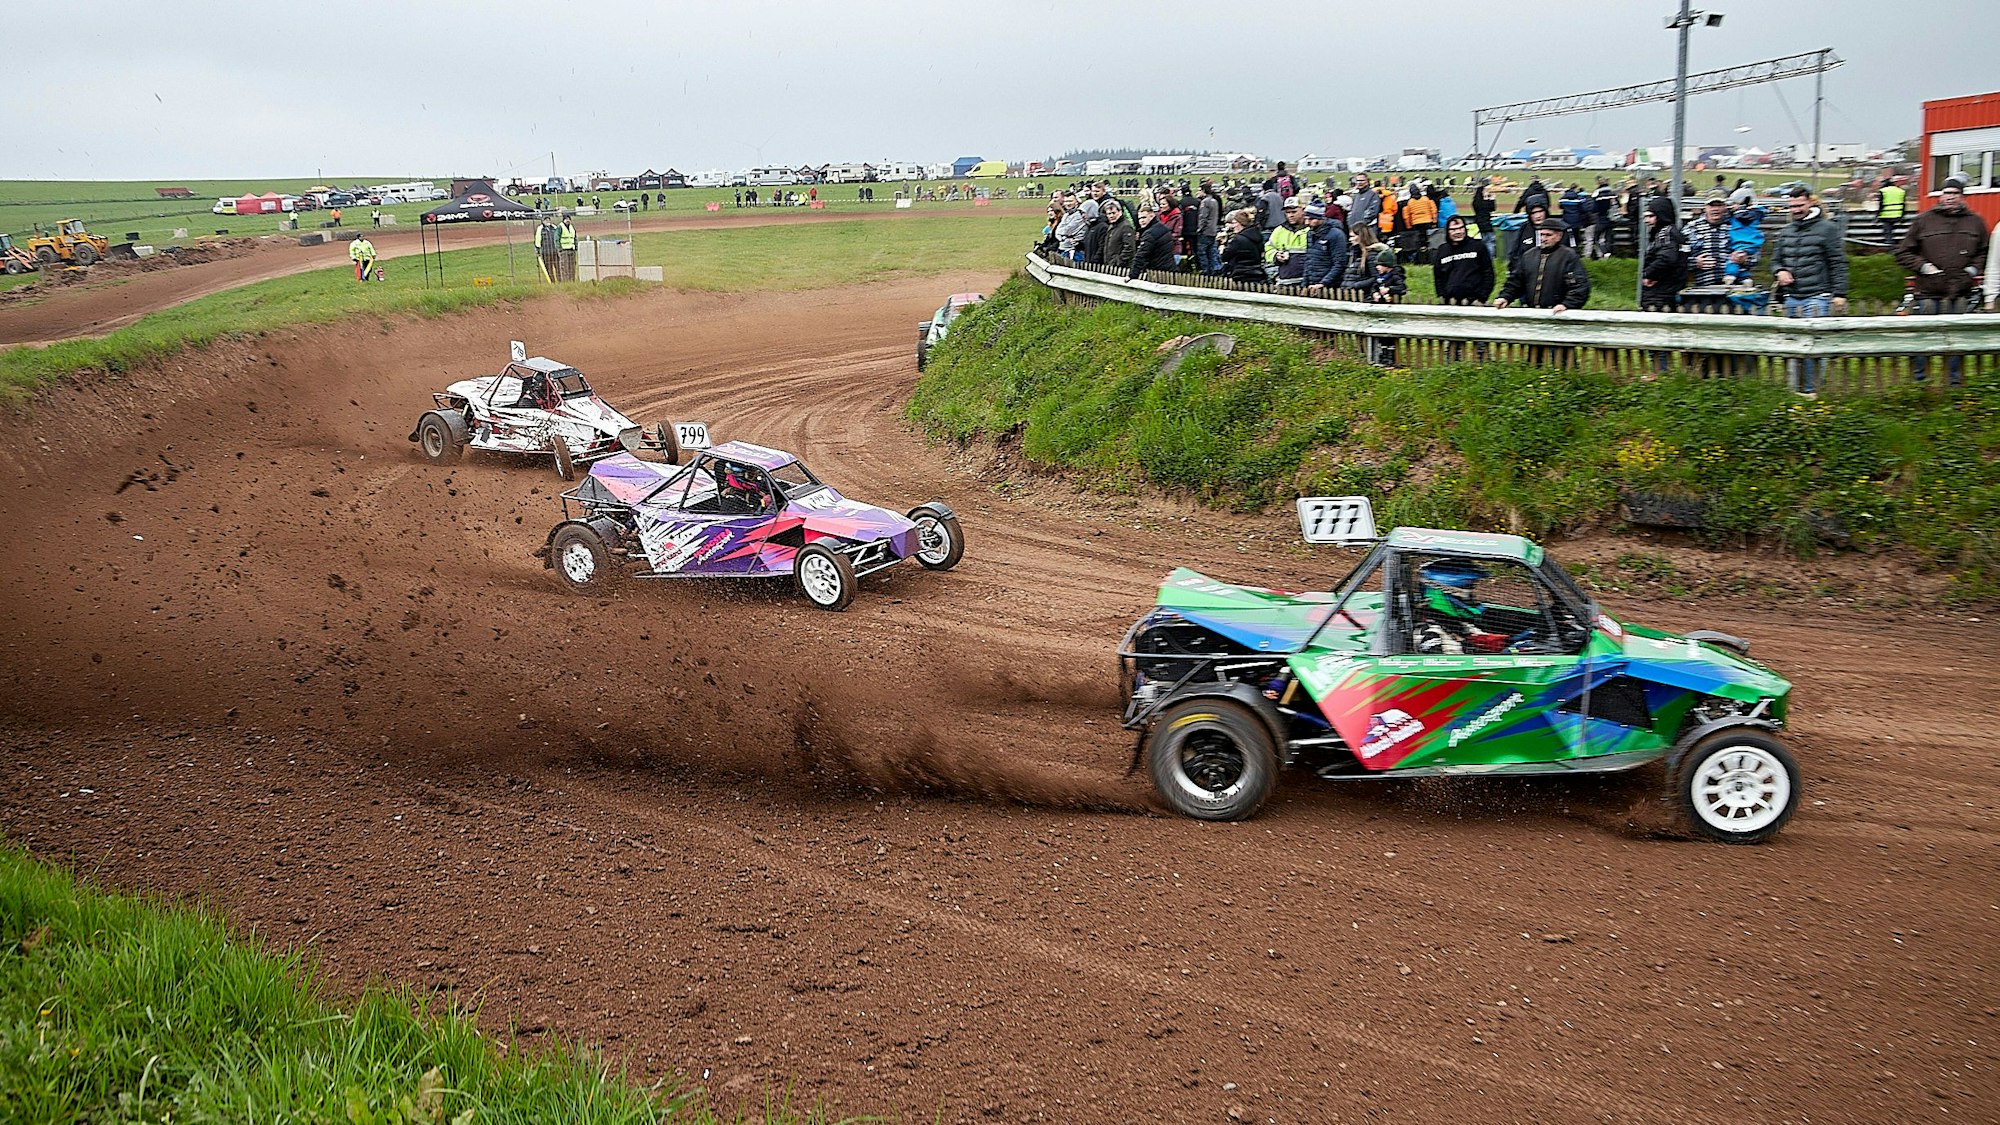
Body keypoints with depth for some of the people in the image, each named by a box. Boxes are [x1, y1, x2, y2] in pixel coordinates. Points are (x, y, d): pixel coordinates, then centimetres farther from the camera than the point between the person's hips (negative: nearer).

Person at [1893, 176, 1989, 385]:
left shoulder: (1975, 222, 11)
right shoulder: (1924, 221, 4)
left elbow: (1985, 253, 23)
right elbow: (1903, 253, 8)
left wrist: (1973, 269, 6)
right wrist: (1923, 266, -4)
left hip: (1961, 293, 2)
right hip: (1929, 292, -2)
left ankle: (1956, 383, 14)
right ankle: (1918, 382, 10)